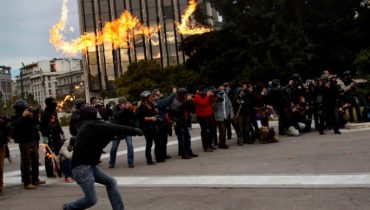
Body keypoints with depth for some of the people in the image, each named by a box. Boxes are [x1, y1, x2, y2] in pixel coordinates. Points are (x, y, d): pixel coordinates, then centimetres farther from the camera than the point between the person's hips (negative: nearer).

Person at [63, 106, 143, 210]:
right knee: (91, 199, -4)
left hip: (90, 165, 10)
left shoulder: (87, 127, 16)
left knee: (111, 182, 6)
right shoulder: (90, 125, -13)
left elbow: (100, 144, 16)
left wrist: (111, 135, 4)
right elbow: (112, 128, -19)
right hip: (81, 167, -10)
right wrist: (134, 130, -17)